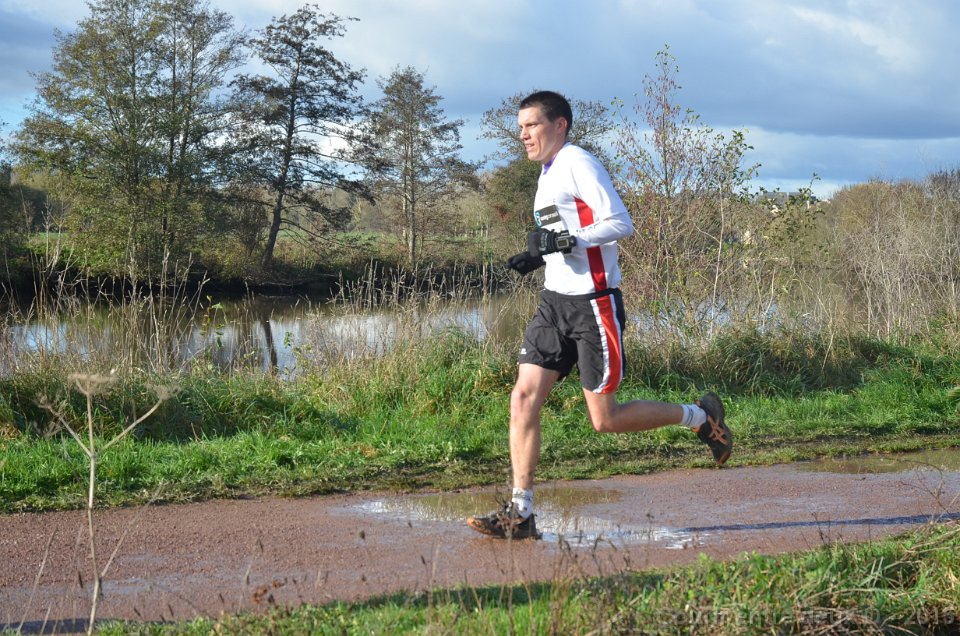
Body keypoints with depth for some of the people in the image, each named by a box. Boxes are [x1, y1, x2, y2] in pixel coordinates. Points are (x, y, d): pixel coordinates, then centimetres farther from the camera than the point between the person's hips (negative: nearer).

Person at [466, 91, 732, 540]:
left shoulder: (578, 163, -9)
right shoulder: (548, 173, 19)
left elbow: (621, 223, -18)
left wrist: (565, 241, -25)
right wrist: (536, 258, 11)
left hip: (593, 303, -9)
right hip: (555, 301, 9)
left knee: (606, 420, -3)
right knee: (524, 397, -4)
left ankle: (700, 417, 19)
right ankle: (519, 514, -2)